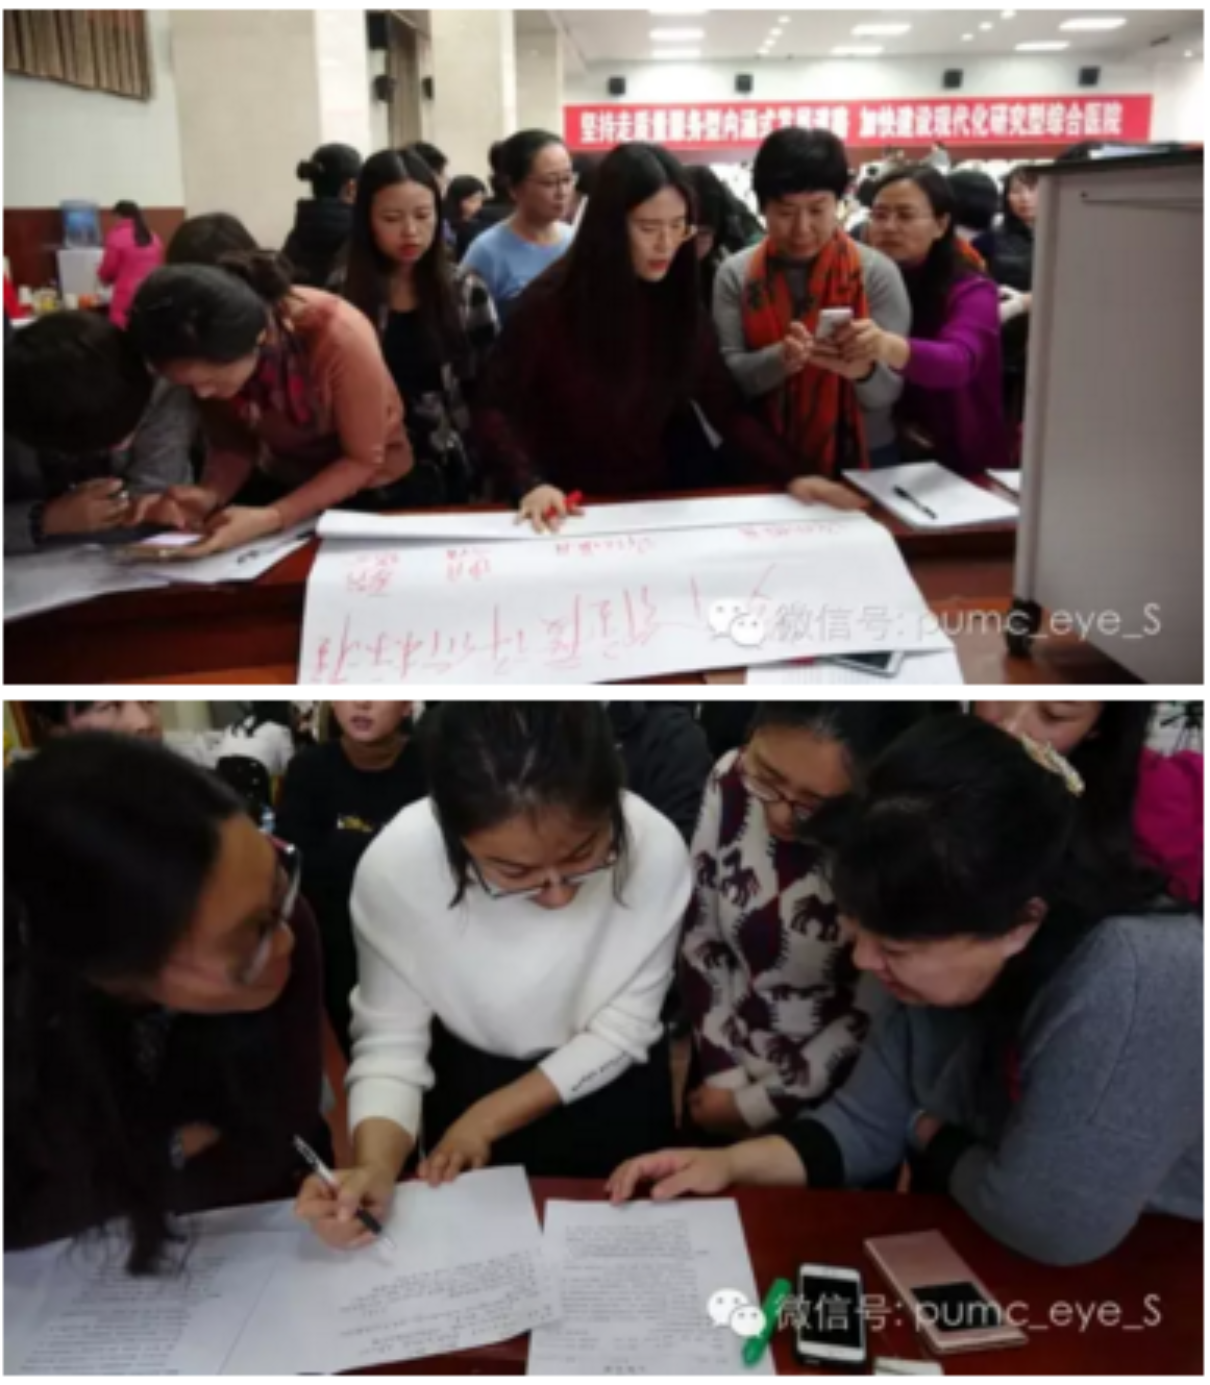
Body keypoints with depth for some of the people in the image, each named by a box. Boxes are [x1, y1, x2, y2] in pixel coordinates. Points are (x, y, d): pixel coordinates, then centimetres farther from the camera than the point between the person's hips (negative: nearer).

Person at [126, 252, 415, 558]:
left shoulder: (338, 337, -33)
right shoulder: (212, 354, -19)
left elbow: (363, 460, -22)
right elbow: (231, 444, -6)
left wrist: (271, 519, -34)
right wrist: (210, 494, -28)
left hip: (369, 491, -3)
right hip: (280, 482, 4)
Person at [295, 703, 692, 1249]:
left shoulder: (654, 848, -33)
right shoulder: (394, 866, -33)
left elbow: (621, 1028, -19)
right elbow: (390, 1041, -21)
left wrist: (490, 1118, -19)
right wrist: (374, 1167, -37)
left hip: (612, 1086, 0)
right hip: (467, 1078, 0)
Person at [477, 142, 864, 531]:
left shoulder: (679, 303, 2)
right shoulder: (551, 303, -10)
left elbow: (726, 407, 1)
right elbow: (498, 408, -7)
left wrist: (791, 474, -13)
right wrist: (530, 483, -25)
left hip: (660, 501, 3)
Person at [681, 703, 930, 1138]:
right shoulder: (733, 780, -17)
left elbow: (874, 1020, -16)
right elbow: (702, 938, -6)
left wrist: (758, 1104, -10)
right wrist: (724, 1076, -7)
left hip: (830, 1104, -4)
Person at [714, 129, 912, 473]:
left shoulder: (877, 272, -2)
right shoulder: (735, 275, 2)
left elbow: (888, 393, -6)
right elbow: (727, 377, -4)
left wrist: (864, 370, -27)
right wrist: (779, 359, -23)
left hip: (860, 461, 0)